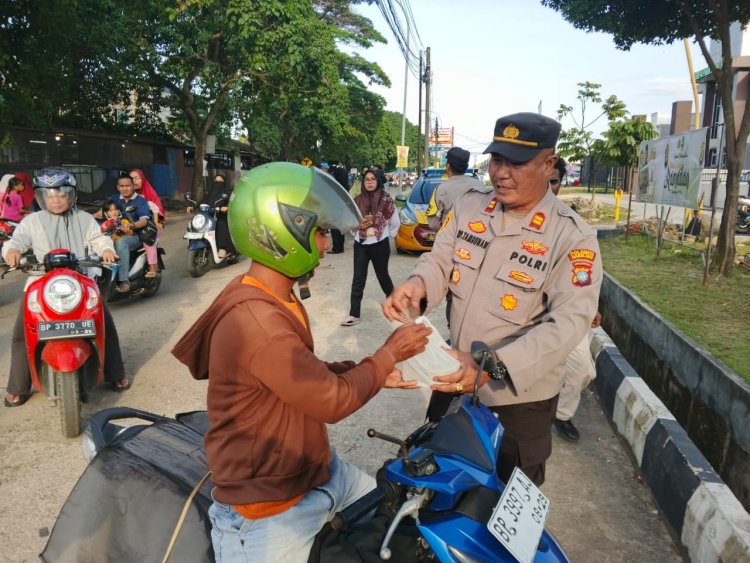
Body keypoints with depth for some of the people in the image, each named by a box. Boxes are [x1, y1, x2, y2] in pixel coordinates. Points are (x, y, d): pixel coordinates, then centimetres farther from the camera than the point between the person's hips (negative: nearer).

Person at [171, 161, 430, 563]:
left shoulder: (277, 299, 3)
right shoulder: (256, 321, -31)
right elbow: (331, 400, -24)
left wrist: (373, 373, 1)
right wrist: (388, 354, -11)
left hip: (317, 471, 10)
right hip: (270, 510, -9)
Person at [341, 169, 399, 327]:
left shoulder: (386, 200, -7)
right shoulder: (357, 200, 0)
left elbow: (395, 223, 4)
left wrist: (387, 236, 7)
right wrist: (358, 226, -9)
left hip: (380, 245, -2)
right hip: (360, 245, 2)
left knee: (382, 275, 14)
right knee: (358, 279, 0)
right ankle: (354, 315, 1)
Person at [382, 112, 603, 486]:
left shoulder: (573, 237, -19)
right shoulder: (468, 206, -3)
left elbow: (569, 321, -26)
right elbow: (440, 260, -2)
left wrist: (492, 368, -38)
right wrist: (418, 284, -29)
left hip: (519, 396, -4)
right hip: (453, 379, 5)